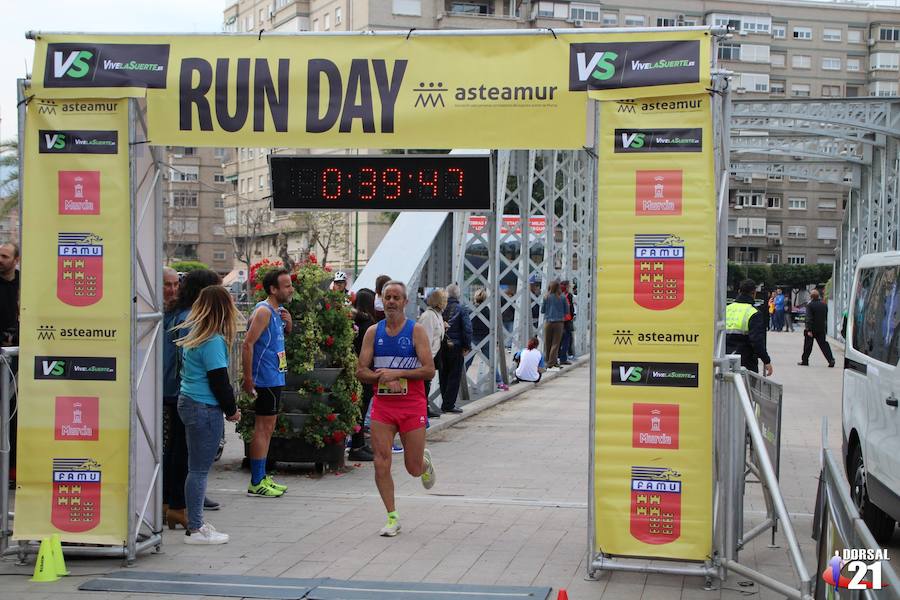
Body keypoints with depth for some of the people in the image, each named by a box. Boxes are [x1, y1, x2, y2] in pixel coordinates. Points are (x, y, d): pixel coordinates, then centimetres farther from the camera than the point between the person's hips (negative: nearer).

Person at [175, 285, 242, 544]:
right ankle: (195, 529, 0)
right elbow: (219, 381, -14)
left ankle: (196, 523, 20)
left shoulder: (193, 336, 12)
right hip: (205, 409, -9)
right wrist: (231, 410, -2)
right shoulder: (214, 341, -16)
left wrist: (227, 407, 17)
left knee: (197, 467, 14)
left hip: (189, 403, 9)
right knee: (199, 469, -4)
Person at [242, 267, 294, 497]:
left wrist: (288, 322, 7)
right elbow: (247, 344, -21)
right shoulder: (263, 311, -16)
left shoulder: (277, 310, 12)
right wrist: (248, 378, -23)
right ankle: (256, 483, -3)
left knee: (267, 428, 14)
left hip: (275, 378, 10)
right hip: (266, 380, -10)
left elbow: (284, 334, 30)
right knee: (263, 428, -6)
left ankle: (261, 477, 22)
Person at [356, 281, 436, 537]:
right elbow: (361, 371, 4)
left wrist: (396, 373, -19)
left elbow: (429, 370, -11)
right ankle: (392, 518, 5)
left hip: (412, 404, -2)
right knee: (381, 464, -6)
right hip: (382, 403, 3)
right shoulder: (373, 332, 6)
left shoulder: (416, 330, -4)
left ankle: (425, 461, 40)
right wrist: (383, 377, -14)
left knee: (413, 468, 3)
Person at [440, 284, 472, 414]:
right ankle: (449, 404, 0)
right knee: (454, 376, 3)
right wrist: (467, 346, -5)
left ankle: (446, 403, 20)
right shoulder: (461, 309, -10)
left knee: (444, 375, 14)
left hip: (442, 347, 4)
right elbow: (467, 329, -13)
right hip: (456, 347, -4)